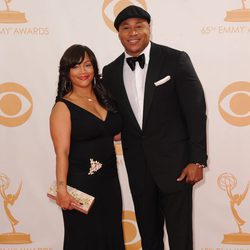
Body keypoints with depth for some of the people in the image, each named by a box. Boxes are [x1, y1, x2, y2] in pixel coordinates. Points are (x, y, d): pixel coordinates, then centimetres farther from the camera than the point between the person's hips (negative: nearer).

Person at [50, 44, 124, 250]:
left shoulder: (104, 99, 9)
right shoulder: (63, 107, -9)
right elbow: (62, 152, -18)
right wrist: (61, 188, -27)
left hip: (109, 180, 6)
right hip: (81, 184, -6)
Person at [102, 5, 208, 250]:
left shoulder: (175, 59, -9)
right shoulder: (111, 72, 4)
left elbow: (196, 111, -9)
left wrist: (197, 160, -12)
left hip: (174, 159, -4)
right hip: (137, 164, 4)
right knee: (147, 230, 17)